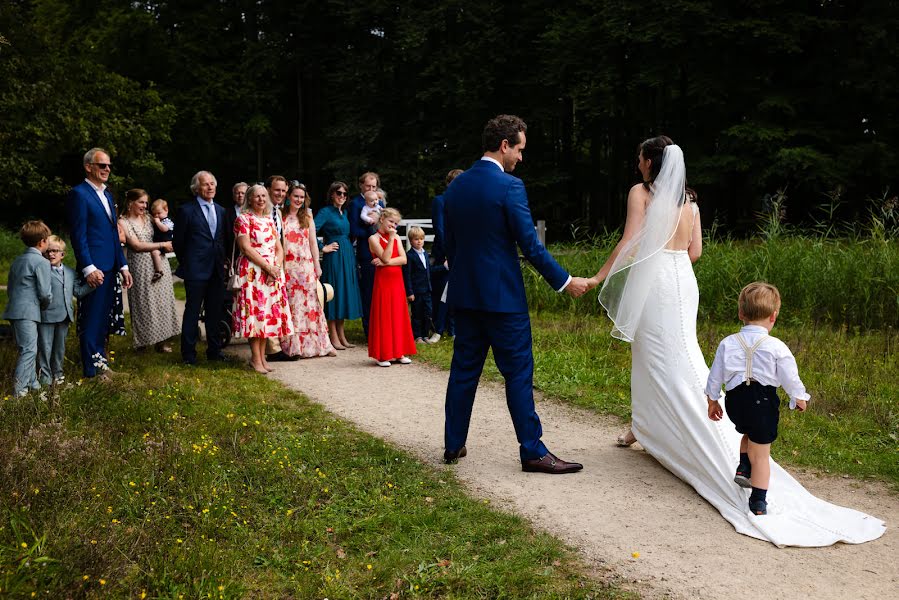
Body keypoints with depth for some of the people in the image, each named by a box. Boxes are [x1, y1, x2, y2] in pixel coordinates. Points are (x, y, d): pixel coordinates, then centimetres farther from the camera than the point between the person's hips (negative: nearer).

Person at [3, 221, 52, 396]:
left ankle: (32, 382, 23)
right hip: (27, 312, -9)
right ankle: (19, 389, -10)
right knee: (29, 350, -7)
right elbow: (45, 292, -12)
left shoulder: (17, 260, 17)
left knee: (27, 349, 16)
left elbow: (10, 287, 23)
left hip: (14, 309, 9)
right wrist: (46, 305, 7)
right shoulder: (41, 262, -10)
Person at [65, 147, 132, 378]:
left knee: (104, 318, 15)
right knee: (91, 320, -1)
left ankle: (100, 361, 25)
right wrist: (89, 268, -20)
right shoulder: (79, 194, -8)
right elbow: (79, 235, -14)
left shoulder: (107, 195, 18)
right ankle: (92, 369, 5)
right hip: (94, 269, -8)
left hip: (110, 269, 8)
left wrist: (123, 266, 15)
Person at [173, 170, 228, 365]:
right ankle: (188, 354, 8)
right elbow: (178, 241, 0)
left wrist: (223, 260, 10)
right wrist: (185, 263, 6)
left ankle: (214, 350, 21)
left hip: (217, 269, 5)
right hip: (196, 270, -5)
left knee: (215, 311, 11)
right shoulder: (186, 210, -5)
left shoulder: (221, 211, 12)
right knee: (192, 311, 0)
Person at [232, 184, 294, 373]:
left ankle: (262, 356, 11)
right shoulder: (243, 219, -2)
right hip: (252, 271, -6)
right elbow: (246, 248, -12)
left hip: (273, 273, 6)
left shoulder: (270, 220, 17)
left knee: (268, 312, 5)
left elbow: (279, 248, 13)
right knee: (254, 311, -8)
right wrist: (268, 267, -15)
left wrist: (277, 267, -6)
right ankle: (256, 359, -4)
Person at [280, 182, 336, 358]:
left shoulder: (307, 217, 10)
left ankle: (317, 344, 9)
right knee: (290, 304, -1)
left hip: (306, 265, 2)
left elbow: (313, 242, 10)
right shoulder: (281, 217, 2)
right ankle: (292, 346, 4)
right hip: (287, 266, -2)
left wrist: (317, 265, 4)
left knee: (310, 302, 3)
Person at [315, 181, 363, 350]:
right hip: (334, 258, -8)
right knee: (333, 294, -3)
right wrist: (323, 248, -14)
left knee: (344, 294, 11)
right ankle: (334, 338, 3)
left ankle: (342, 336, 19)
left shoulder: (344, 213, 15)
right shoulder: (326, 212, -8)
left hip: (348, 257, 8)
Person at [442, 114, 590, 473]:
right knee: (518, 373, 0)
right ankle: (532, 451, 5)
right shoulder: (510, 186, -14)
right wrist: (565, 281, -7)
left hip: (464, 295, 7)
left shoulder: (456, 186, 8)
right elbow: (530, 246, -16)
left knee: (464, 370, 13)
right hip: (502, 296, -7)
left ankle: (453, 445, 20)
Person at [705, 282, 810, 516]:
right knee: (761, 454, 6)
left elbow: (715, 376, 5)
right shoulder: (776, 347, -10)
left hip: (735, 400, 3)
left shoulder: (727, 343, 0)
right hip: (763, 401, -3)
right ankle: (758, 503, 9)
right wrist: (800, 399, 16)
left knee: (749, 433, 34)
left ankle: (743, 468, 18)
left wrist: (712, 401, 19)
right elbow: (790, 378, -2)